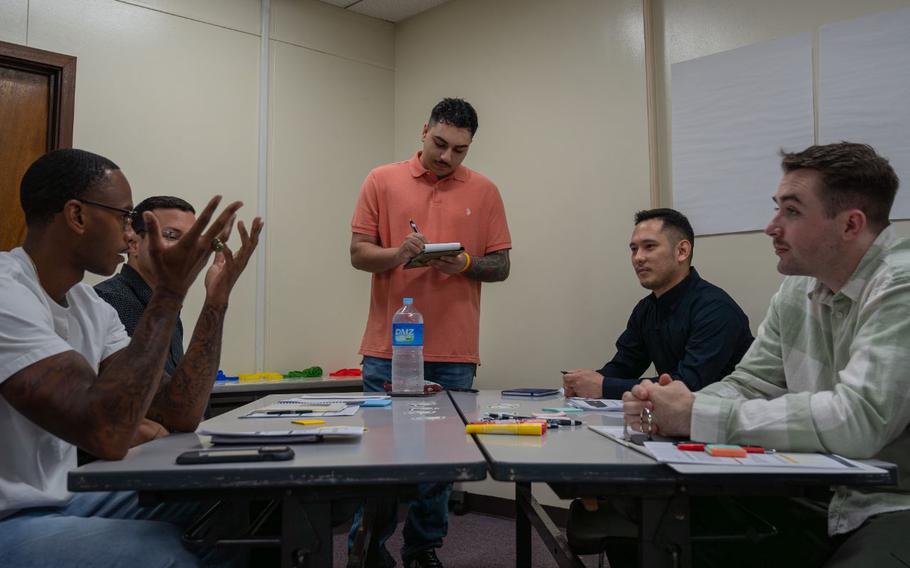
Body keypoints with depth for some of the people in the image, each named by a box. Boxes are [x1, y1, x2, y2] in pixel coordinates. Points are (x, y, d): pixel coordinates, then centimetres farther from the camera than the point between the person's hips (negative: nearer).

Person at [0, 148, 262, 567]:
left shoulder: (92, 307, 4)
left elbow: (180, 415, 0)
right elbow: (105, 436, -33)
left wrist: (216, 299, -5)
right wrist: (170, 291, -31)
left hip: (62, 500, 8)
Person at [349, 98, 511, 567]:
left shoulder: (484, 191, 7)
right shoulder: (382, 181, 4)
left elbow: (500, 266, 7)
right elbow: (358, 253, 2)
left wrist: (466, 263, -14)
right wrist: (397, 253, -19)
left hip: (454, 353, 1)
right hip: (389, 347, -1)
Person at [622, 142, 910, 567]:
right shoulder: (799, 288, 5)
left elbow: (857, 421, -30)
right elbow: (747, 385, 7)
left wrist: (698, 415, -25)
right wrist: (669, 412, -14)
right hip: (826, 503, 7)